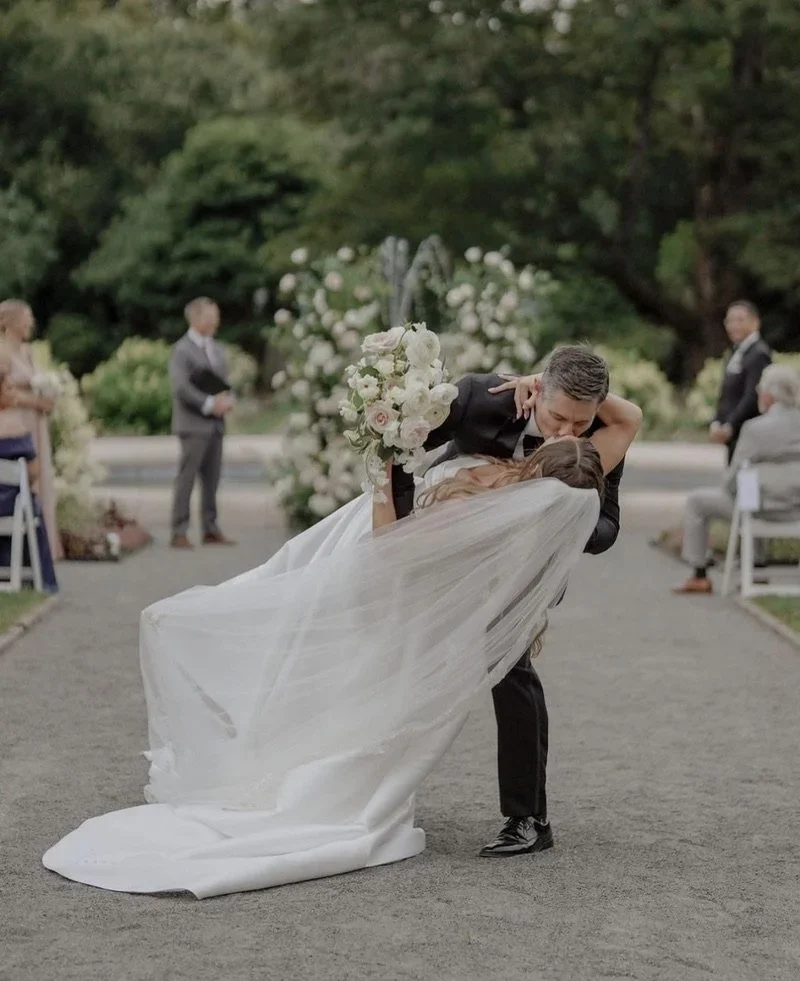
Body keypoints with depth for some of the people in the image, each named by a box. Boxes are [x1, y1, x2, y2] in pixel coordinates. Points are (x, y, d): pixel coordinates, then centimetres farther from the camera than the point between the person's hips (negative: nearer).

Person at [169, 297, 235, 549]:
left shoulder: (216, 348, 17)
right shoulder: (182, 349, -7)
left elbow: (224, 381, 19)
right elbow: (181, 387, -16)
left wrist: (226, 400, -2)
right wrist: (209, 404, -19)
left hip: (215, 423, 7)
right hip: (193, 423, -7)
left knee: (212, 479, 8)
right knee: (186, 478, -6)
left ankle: (210, 529, 15)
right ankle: (179, 533, -4)